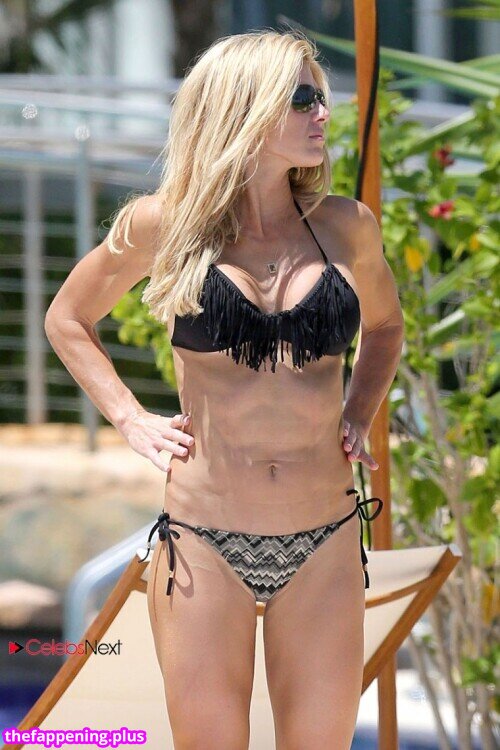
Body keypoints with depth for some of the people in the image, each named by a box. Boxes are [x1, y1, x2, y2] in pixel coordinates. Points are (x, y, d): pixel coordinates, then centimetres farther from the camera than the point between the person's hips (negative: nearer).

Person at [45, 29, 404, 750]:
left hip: (325, 545, 2)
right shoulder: (167, 224, -1)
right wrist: (132, 420, 3)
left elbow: (384, 325, 25)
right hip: (203, 542, -2)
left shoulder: (345, 225, 5)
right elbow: (67, 319, 14)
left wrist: (357, 418, 9)